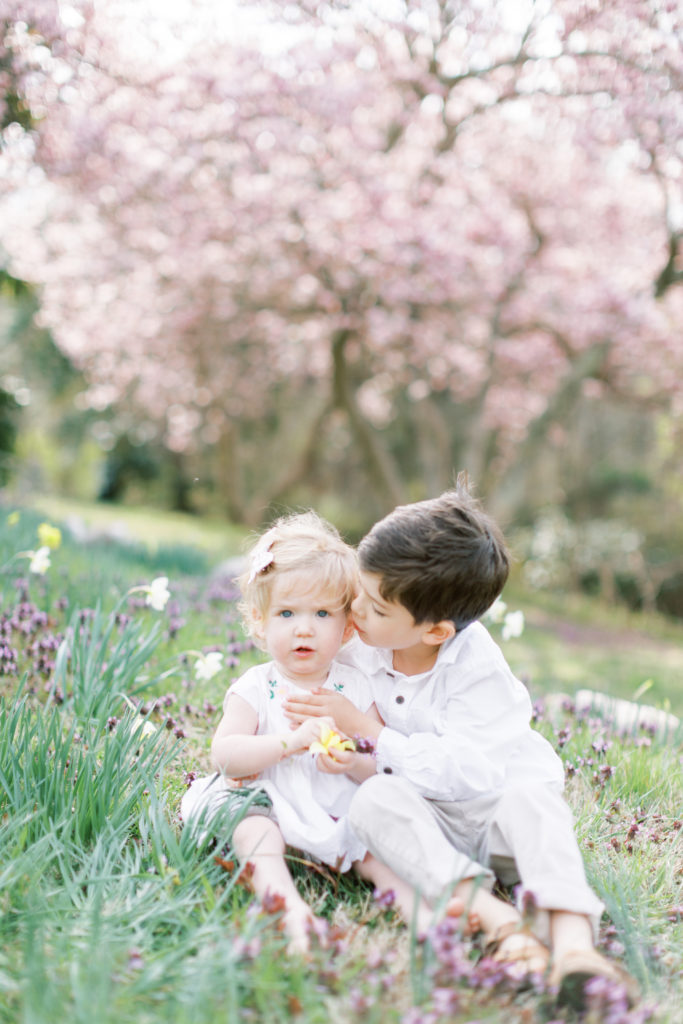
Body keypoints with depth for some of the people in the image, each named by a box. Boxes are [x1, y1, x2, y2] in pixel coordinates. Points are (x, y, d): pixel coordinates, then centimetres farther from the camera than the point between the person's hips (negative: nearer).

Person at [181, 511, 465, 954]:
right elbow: (224, 755, -13)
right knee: (255, 831, -31)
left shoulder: (356, 687, 4)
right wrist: (291, 742, -24)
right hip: (270, 806, -2)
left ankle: (419, 909, -34)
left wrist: (354, 760, -22)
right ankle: (290, 908, -50)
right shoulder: (255, 688, -1)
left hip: (341, 815, 3)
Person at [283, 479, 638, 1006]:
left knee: (530, 797, -35)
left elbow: (464, 770, -30)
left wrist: (364, 729, -29)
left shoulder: (478, 668, -21)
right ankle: (496, 918, -43)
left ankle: (572, 942, -52)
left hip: (488, 807, -3)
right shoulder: (360, 648, -5)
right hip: (425, 819, 3)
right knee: (375, 799, -29)